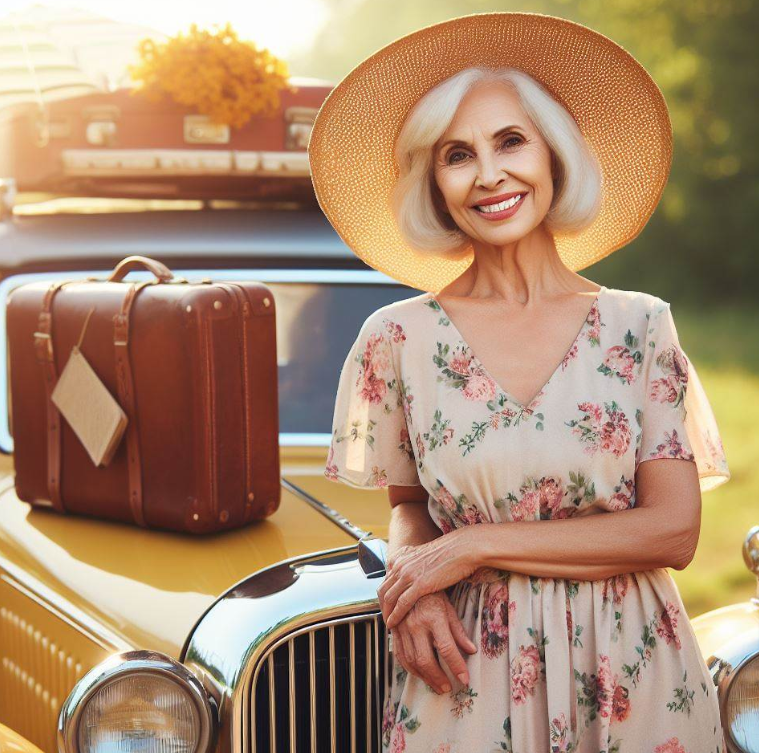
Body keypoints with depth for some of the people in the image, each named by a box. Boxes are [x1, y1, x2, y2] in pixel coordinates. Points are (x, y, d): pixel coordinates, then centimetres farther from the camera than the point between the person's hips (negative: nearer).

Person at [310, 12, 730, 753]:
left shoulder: (640, 327, -4)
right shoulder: (400, 338, -4)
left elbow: (674, 530, -9)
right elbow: (407, 504, 8)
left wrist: (474, 546, -14)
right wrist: (415, 590, -13)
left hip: (630, 670, 1)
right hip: (468, 674, 0)